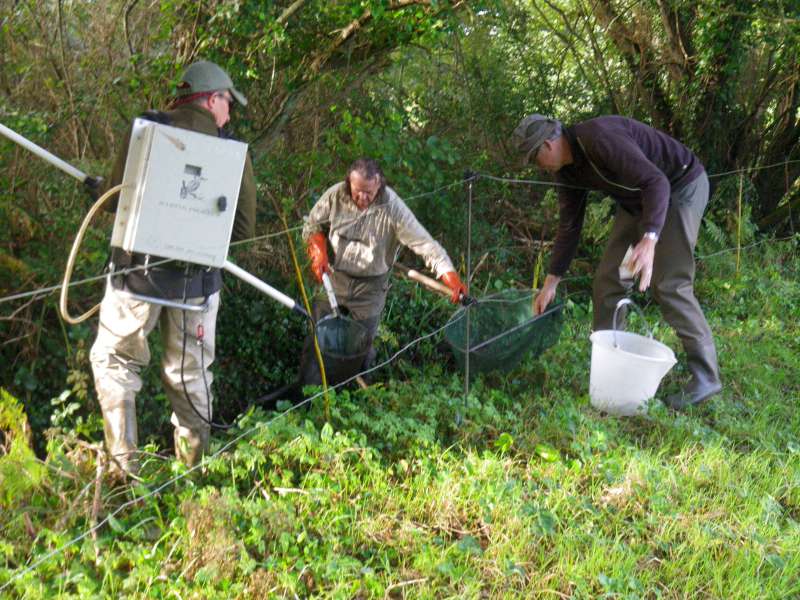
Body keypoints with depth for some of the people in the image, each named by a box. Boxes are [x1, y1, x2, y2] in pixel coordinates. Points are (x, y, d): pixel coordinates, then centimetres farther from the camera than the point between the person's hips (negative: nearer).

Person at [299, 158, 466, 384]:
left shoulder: (393, 208, -23)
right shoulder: (335, 195, -14)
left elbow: (424, 243, -25)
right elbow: (312, 225, 3)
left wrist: (451, 278, -36)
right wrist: (318, 253, -15)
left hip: (371, 286, -2)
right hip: (333, 277, 2)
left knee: (363, 343, 10)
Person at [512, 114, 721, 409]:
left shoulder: (599, 138, -30)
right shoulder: (567, 170, -1)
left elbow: (657, 182, -36)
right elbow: (569, 226, 9)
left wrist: (649, 241, -48)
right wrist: (551, 282, 9)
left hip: (680, 187, -9)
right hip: (637, 199, 9)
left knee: (669, 285, -13)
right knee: (608, 280, 4)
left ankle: (705, 378, -5)